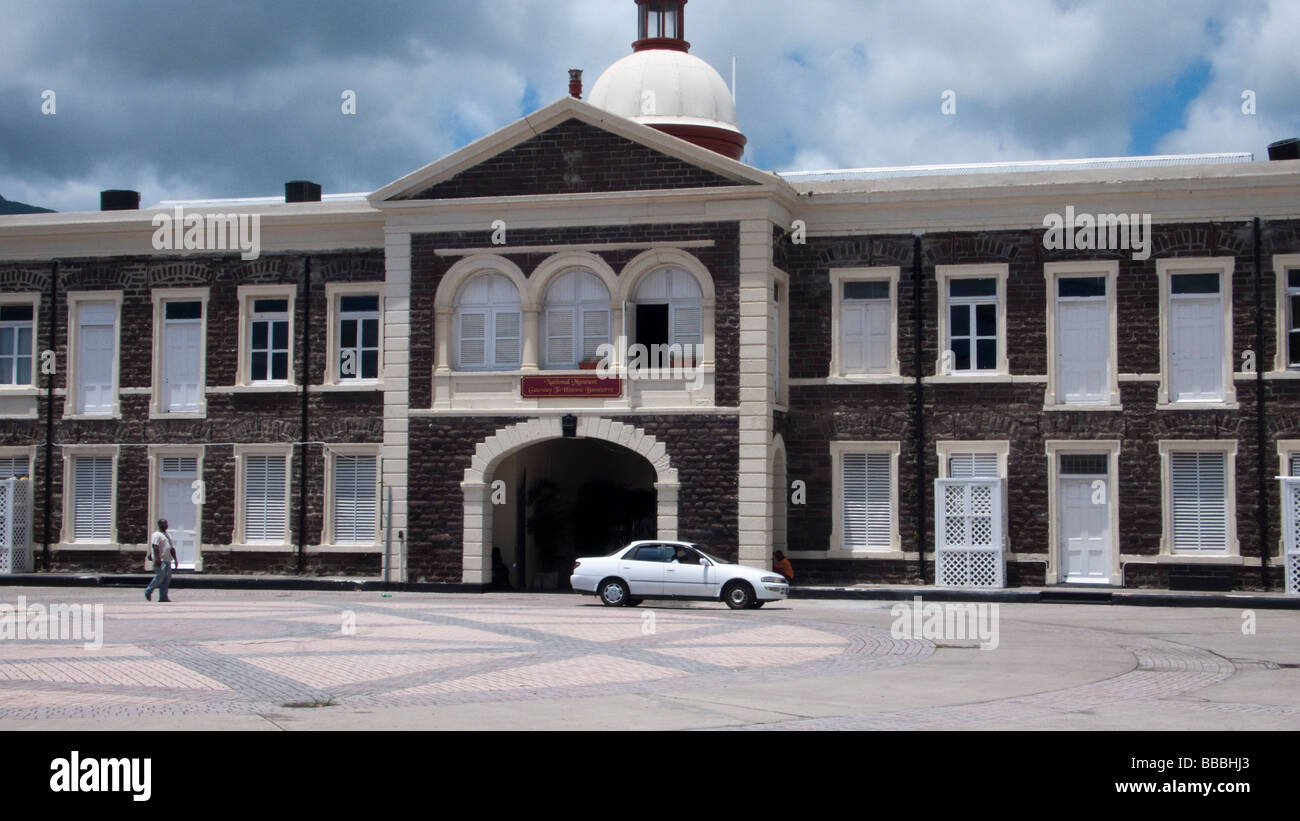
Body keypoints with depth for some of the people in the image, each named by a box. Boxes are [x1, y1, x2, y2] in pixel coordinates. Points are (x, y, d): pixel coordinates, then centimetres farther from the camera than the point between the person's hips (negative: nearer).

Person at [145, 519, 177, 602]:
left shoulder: (168, 535, 21)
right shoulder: (157, 535, -6)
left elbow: (172, 548, 23)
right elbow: (155, 547, -16)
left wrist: (175, 559, 17)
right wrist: (157, 558, -24)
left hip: (167, 560, 8)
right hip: (160, 561, -8)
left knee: (167, 578, 3)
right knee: (160, 577, -11)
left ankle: (163, 597, 4)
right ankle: (148, 591, 5)